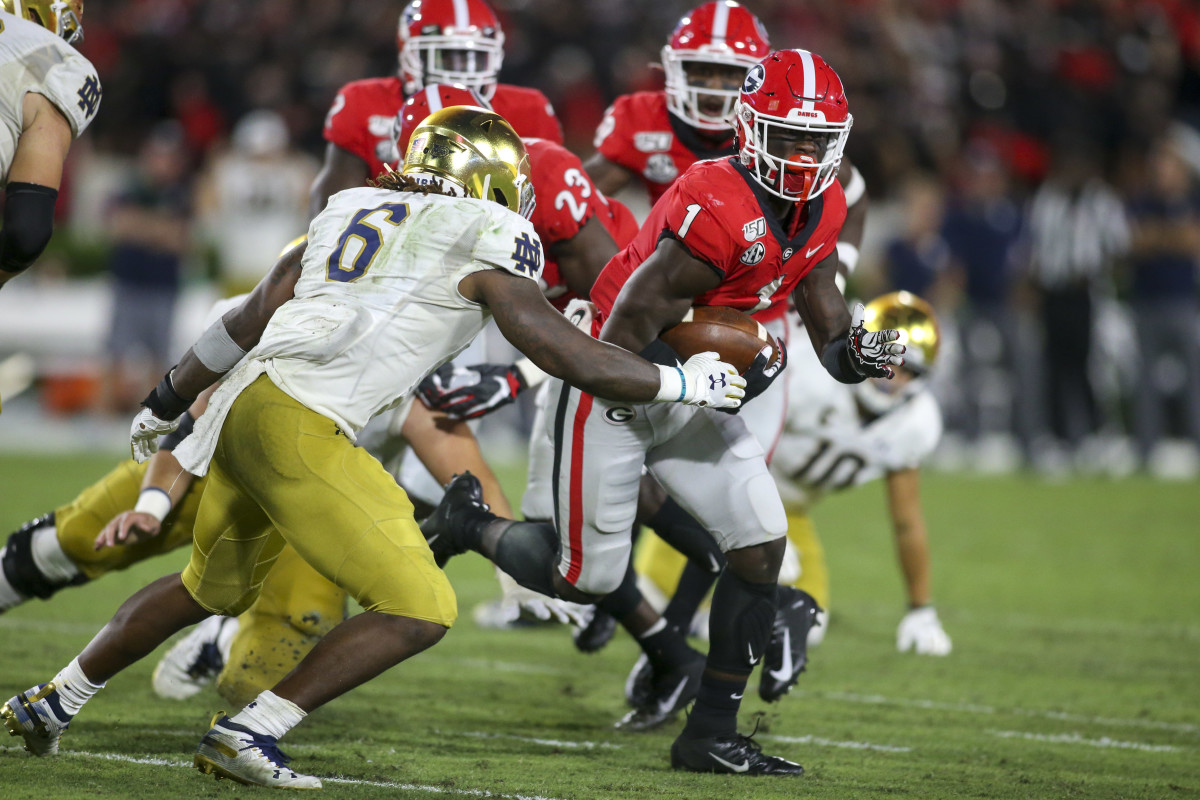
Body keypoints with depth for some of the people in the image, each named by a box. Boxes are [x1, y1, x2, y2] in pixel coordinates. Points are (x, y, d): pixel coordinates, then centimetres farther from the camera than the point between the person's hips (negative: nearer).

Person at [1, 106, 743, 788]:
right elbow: (566, 352, -1)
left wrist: (167, 402, 35)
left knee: (215, 586, 31)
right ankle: (249, 734, -5)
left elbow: (249, 321, 25)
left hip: (244, 404, 9)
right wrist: (681, 383, 11)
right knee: (419, 609, -4)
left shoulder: (350, 210, 22)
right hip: (301, 429, -9)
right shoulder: (489, 236, 1)